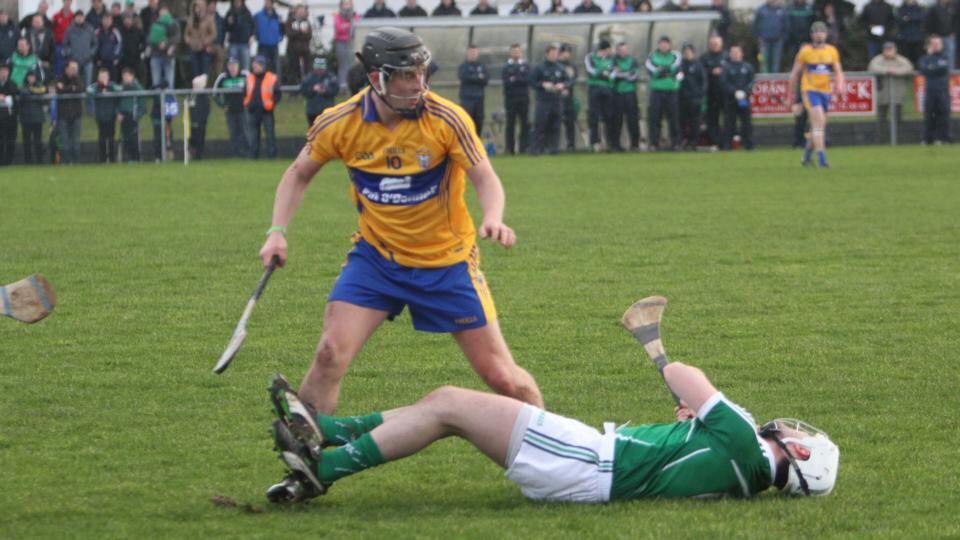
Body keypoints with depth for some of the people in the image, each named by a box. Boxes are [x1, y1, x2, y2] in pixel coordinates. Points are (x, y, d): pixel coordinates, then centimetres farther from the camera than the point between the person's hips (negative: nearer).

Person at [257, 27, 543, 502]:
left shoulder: (446, 119, -19)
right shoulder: (340, 124, -13)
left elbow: (485, 177, -16)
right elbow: (299, 174, 3)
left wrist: (493, 218, -38)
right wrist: (277, 232, -10)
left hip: (447, 261, -1)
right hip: (376, 256, 1)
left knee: (500, 374, -2)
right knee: (331, 353, -15)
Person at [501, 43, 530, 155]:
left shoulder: (526, 66, 11)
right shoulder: (506, 67, 7)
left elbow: (528, 80, -3)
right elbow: (506, 82, -6)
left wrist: (514, 79, -8)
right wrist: (520, 80, -11)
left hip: (524, 98, 1)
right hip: (510, 98, -1)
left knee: (525, 124, -2)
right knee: (510, 124, -1)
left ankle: (524, 147, 1)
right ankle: (510, 148, 2)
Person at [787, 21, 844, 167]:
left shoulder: (832, 51, 8)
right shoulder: (805, 51, -2)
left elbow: (838, 72, 8)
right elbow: (795, 73, 4)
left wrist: (840, 84, -13)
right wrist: (790, 94, 5)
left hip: (825, 91, 5)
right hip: (810, 90, -5)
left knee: (818, 127, 10)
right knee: (819, 121, -21)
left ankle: (807, 156, 27)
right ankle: (821, 156, -23)